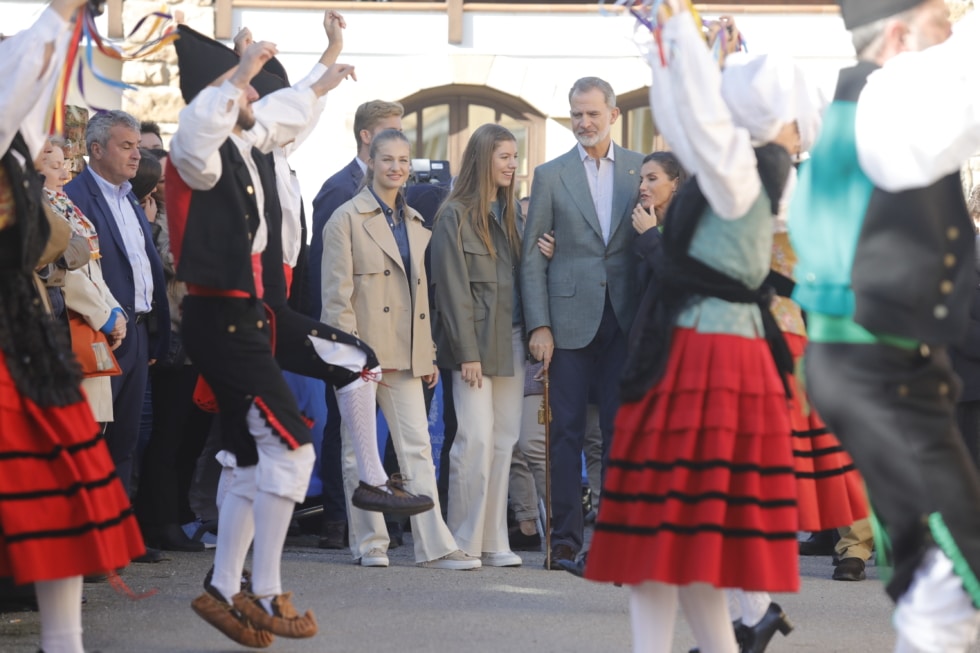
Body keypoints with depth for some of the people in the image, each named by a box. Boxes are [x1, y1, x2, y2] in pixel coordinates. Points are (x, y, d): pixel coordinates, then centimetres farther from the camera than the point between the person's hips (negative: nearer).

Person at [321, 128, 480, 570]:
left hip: (404, 352, 5)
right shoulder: (348, 219, -2)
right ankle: (369, 542, 10)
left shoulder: (415, 223, 16)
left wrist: (429, 353, 14)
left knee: (418, 447, -2)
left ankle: (433, 545, -5)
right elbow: (336, 293, -7)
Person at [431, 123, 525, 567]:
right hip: (476, 342, -6)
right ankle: (464, 543, -2)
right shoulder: (455, 215, -4)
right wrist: (467, 353, -13)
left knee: (504, 441, 5)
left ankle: (494, 542, 9)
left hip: (511, 342, 6)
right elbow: (452, 288, -9)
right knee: (476, 439, -9)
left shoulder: (512, 213, 15)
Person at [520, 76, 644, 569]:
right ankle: (565, 539, 4)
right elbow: (531, 254, 4)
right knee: (566, 431, 0)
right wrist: (538, 324, -5)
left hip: (625, 319, 1)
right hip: (571, 317, -1)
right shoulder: (550, 175, 5)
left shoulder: (639, 169, 8)